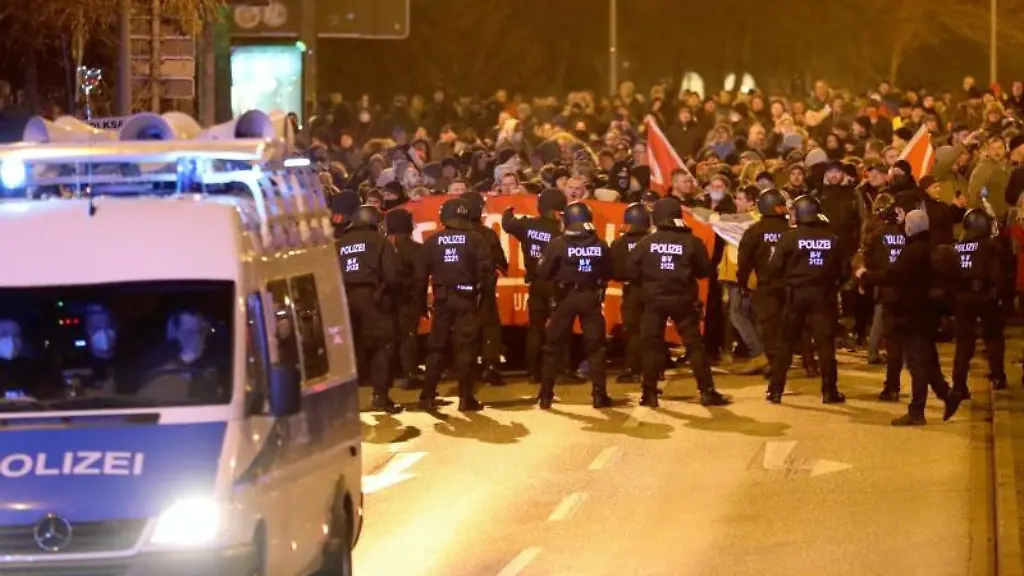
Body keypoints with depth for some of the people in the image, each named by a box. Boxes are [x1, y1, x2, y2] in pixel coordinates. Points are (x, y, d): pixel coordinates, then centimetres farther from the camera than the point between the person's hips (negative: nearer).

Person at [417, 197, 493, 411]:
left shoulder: (432, 241, 2)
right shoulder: (474, 239, -5)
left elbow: (421, 273, 2)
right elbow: (486, 266, -14)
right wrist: (477, 283, 4)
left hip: (441, 298, 2)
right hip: (466, 298, -2)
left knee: (436, 347, 12)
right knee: (465, 348, 0)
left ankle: (427, 396, 10)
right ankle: (465, 398, -3)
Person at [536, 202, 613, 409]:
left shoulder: (558, 244, -10)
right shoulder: (600, 246, -2)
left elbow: (543, 272, -8)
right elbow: (608, 274, 5)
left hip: (565, 298, -1)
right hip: (591, 297, 1)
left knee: (553, 346, 8)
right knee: (595, 346, 8)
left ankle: (546, 395, 6)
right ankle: (599, 394, 4)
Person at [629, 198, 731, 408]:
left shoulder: (647, 242, -3)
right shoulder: (692, 241, -5)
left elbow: (633, 272, -2)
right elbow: (705, 270, -2)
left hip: (654, 300, 0)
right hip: (683, 300, 0)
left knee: (652, 346, 8)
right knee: (695, 345, 5)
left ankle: (650, 393, 5)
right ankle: (707, 392, 3)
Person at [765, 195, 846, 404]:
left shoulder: (790, 237, -8)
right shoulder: (832, 238, 1)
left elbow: (774, 268, -10)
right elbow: (840, 269, 1)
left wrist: (786, 280, 9)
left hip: (796, 293, -1)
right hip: (823, 294, 1)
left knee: (786, 342, 7)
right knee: (825, 343, 5)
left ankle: (776, 390, 6)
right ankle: (829, 391, 4)